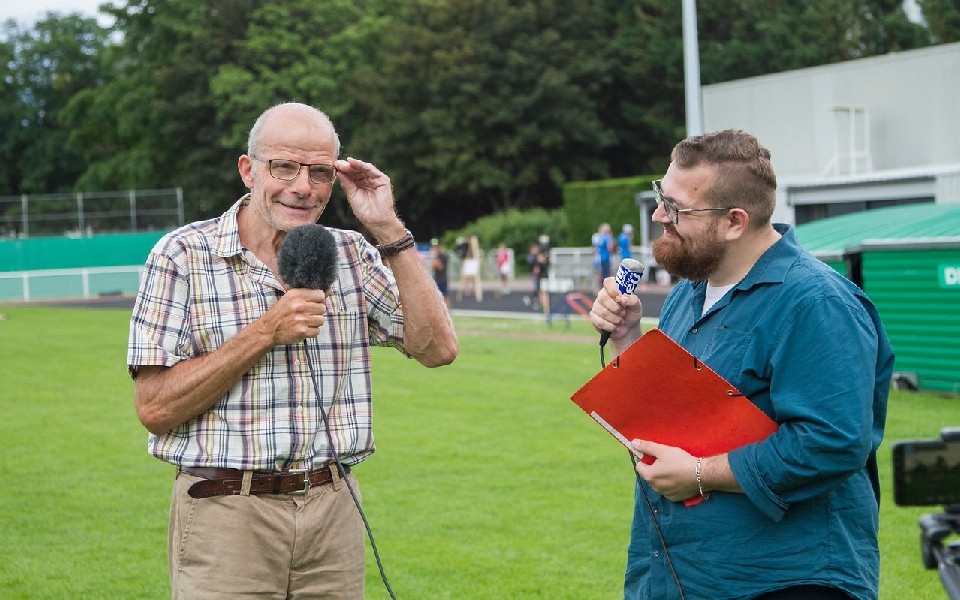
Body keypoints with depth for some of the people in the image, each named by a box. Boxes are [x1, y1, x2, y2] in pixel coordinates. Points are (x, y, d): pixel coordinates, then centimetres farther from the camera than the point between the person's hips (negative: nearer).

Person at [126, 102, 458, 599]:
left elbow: (437, 349, -2)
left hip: (333, 513, 4)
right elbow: (155, 408, -10)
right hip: (226, 516, -3)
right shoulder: (183, 255, -5)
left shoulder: (352, 254, 8)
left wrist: (389, 231, -6)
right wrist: (266, 333, -16)